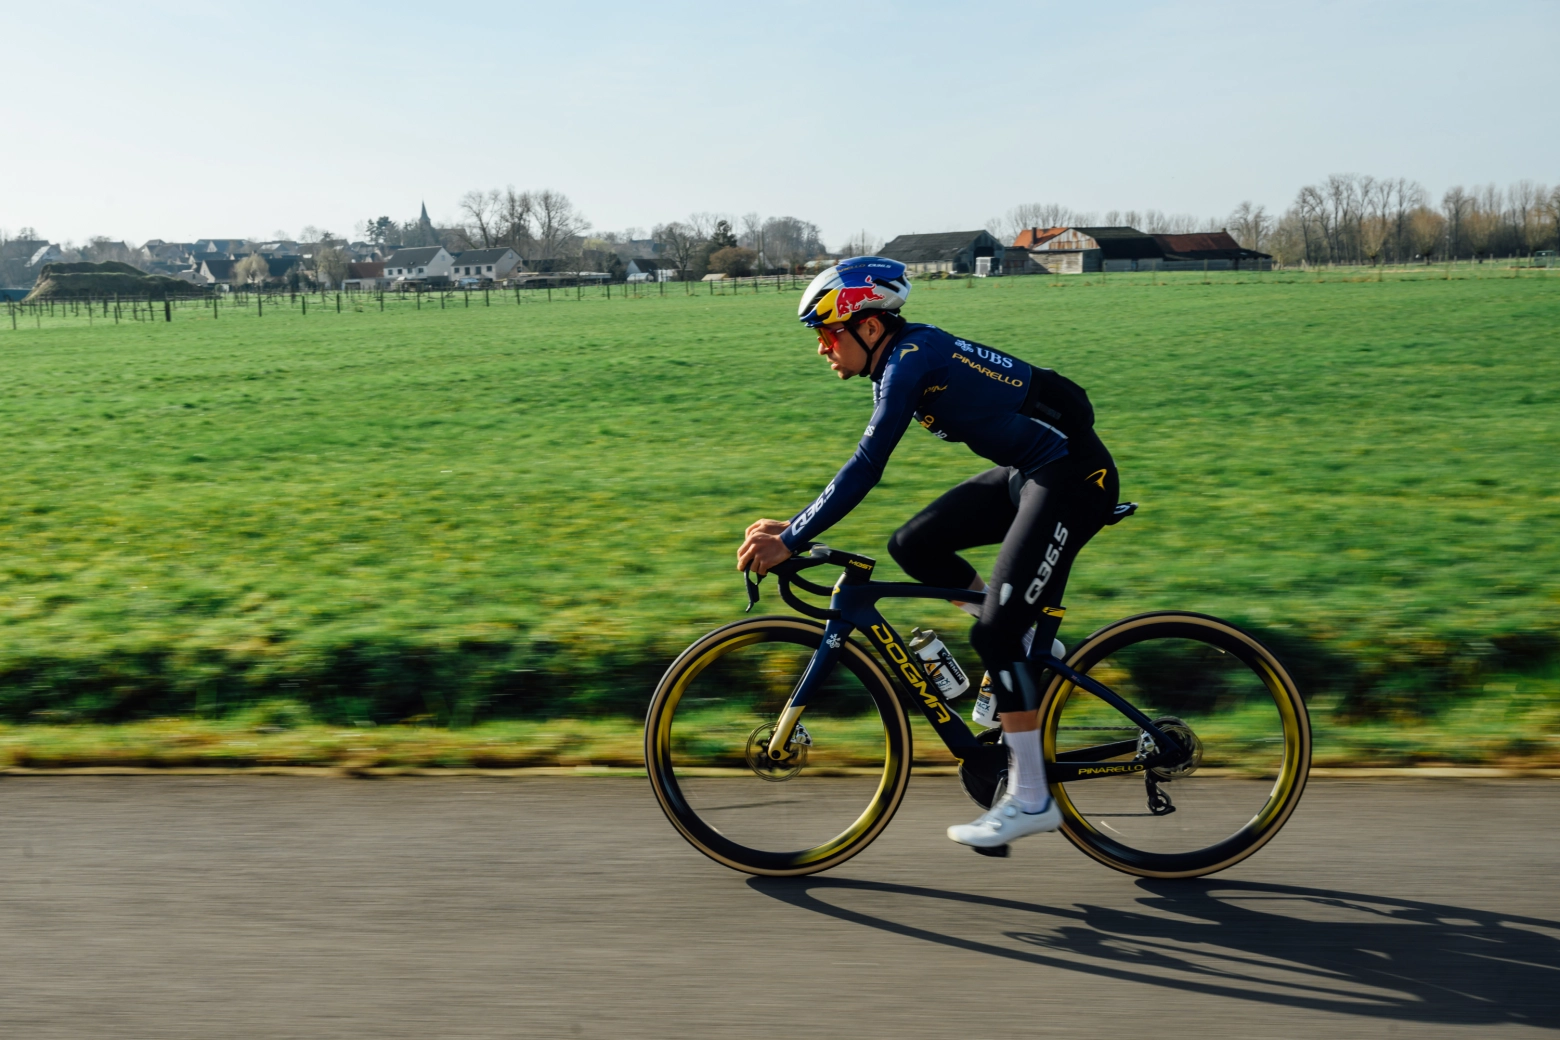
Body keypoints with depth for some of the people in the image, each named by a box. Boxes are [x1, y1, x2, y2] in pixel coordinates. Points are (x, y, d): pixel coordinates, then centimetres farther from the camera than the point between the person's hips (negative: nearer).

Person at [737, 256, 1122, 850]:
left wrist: (790, 541, -25)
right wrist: (794, 525, 10)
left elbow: (865, 468, -25)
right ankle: (1030, 636, 15)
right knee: (912, 547, 5)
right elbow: (864, 467, 15)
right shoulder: (900, 362, 10)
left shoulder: (910, 358, -18)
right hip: (1027, 473, 10)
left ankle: (1030, 800, -1)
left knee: (994, 635, -11)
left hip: (1073, 477, -10)